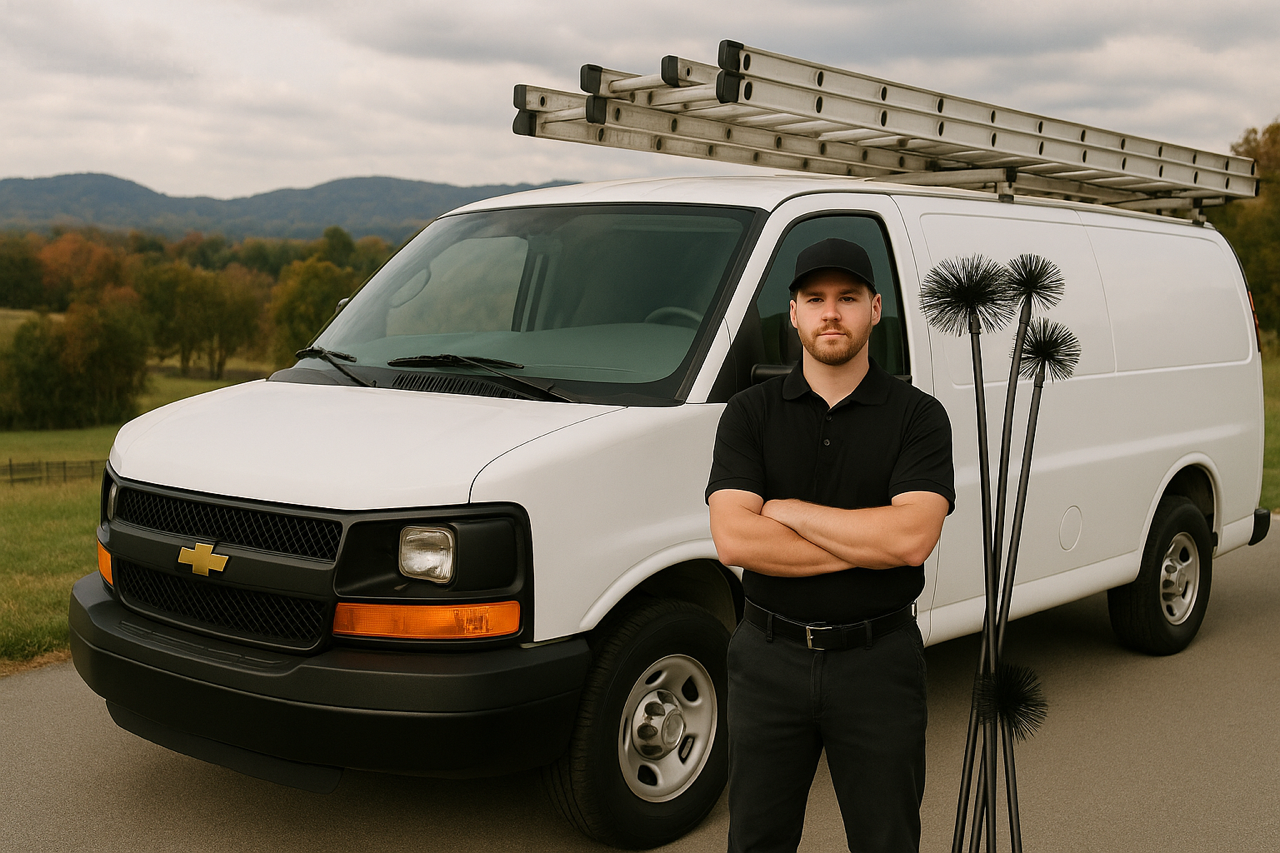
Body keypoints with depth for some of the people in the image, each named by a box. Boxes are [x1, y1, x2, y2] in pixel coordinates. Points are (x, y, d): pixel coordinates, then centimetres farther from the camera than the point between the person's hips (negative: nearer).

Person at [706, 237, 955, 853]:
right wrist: (868, 546, -16)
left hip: (878, 663, -1)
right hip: (769, 661, 1)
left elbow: (913, 537, -18)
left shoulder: (918, 416, -3)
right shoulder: (749, 414, 0)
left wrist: (785, 509, -13)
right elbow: (733, 540, -14)